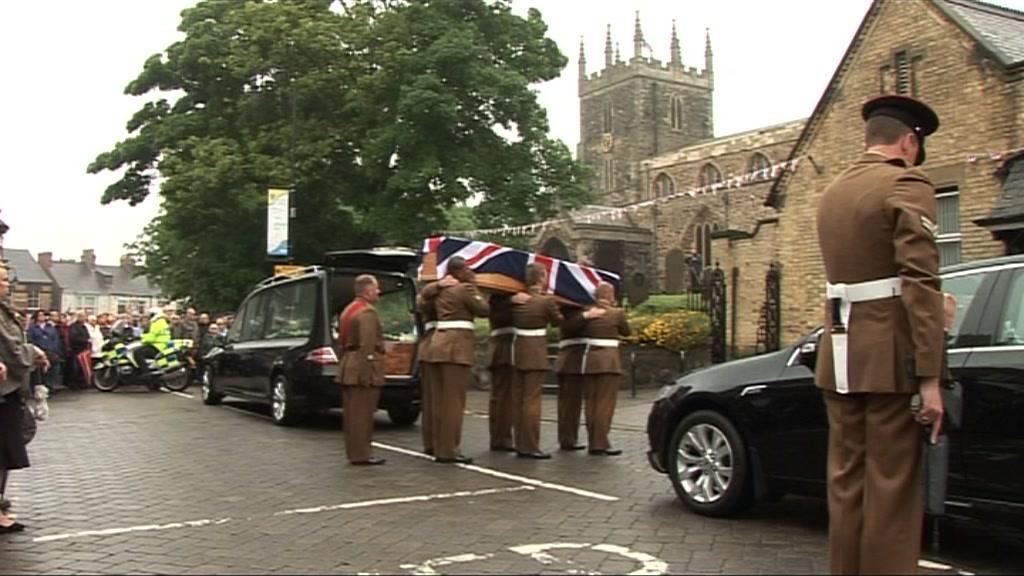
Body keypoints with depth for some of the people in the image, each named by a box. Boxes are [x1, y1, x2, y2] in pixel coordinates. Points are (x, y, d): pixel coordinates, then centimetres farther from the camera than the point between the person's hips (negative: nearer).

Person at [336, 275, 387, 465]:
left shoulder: (348, 310, 18)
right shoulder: (367, 312, -14)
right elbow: (368, 345, -21)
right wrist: (369, 374, -23)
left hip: (348, 369, 10)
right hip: (363, 369, -10)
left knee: (352, 413, 12)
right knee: (362, 413, -6)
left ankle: (354, 452, 19)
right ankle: (361, 455, -3)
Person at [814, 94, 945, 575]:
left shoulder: (833, 192, 16)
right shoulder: (907, 185, -7)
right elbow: (920, 281, -16)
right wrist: (930, 377, -18)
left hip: (838, 354, 7)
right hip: (890, 354, -7)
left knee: (846, 480, 12)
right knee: (892, 485, -1)